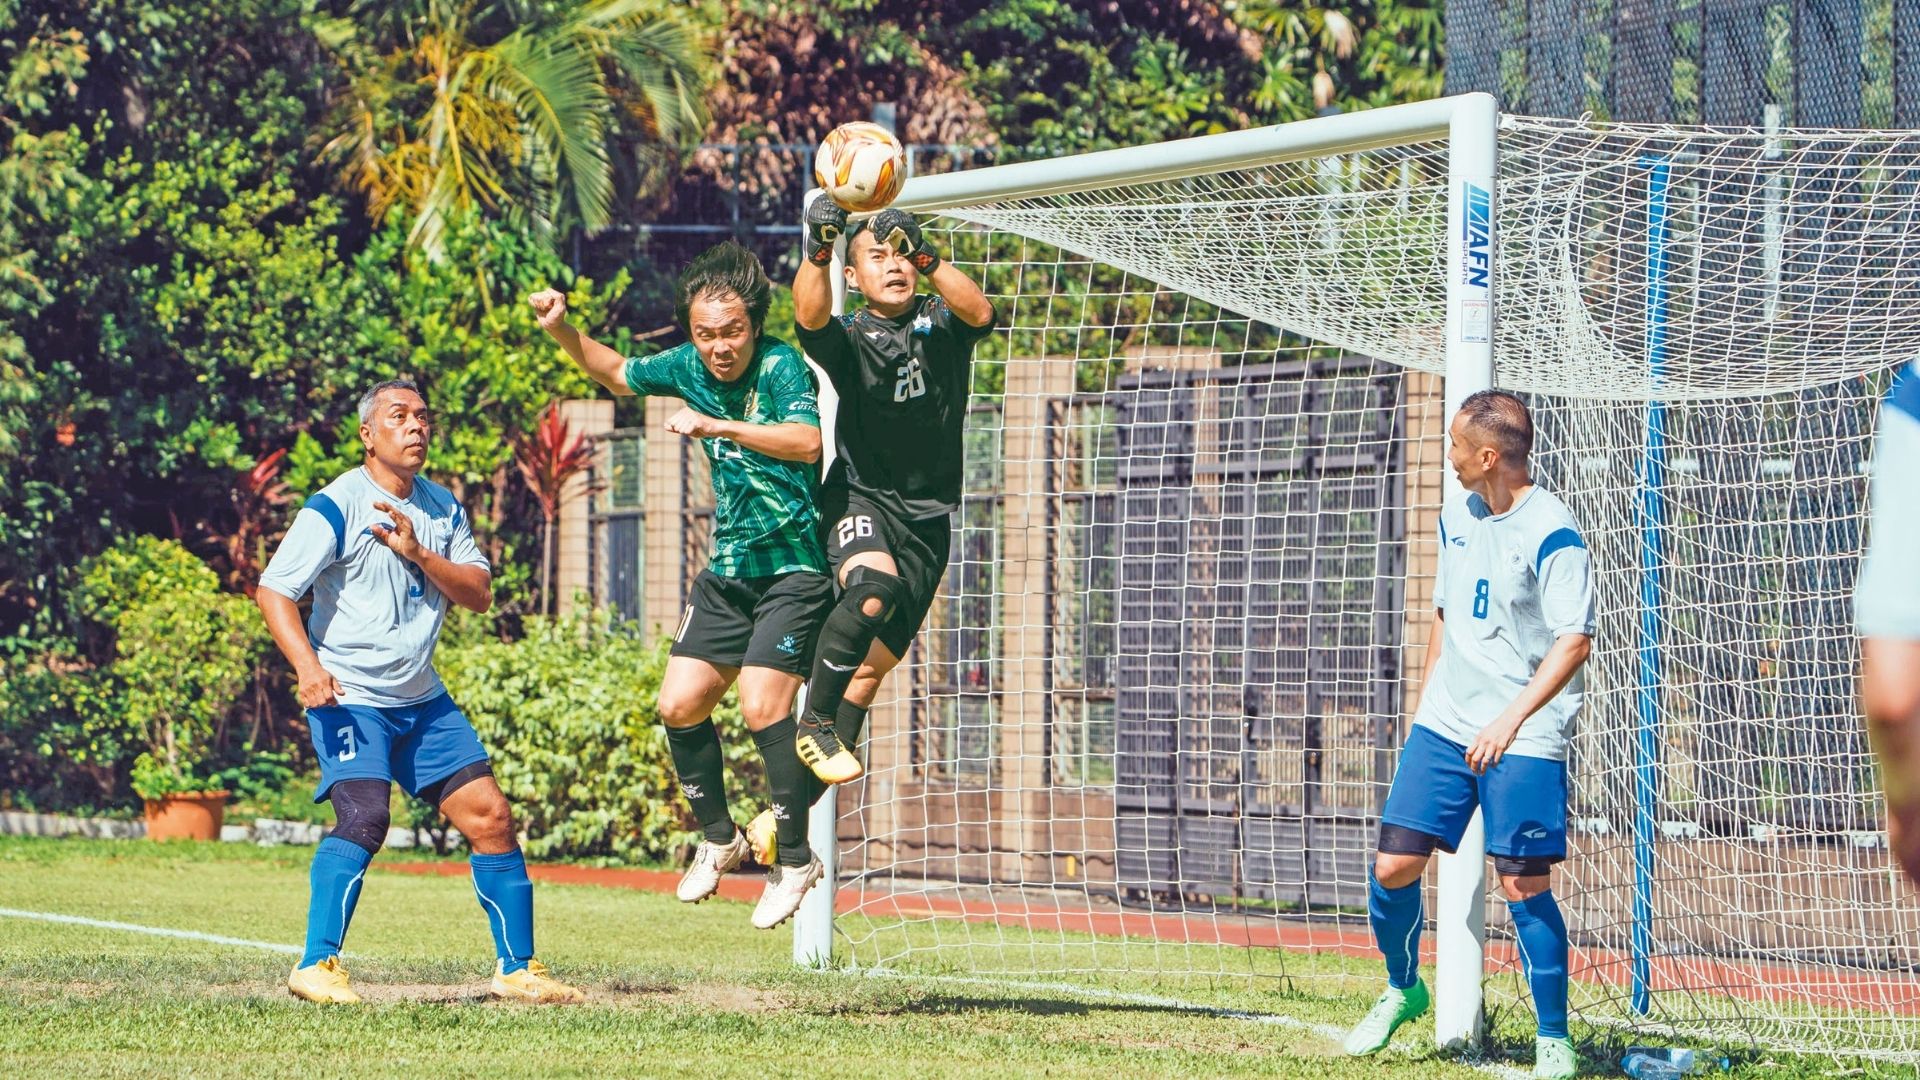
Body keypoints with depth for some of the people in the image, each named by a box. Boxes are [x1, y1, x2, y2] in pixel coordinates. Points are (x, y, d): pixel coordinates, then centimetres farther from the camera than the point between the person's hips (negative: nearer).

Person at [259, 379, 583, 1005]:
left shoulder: (441, 508, 10)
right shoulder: (336, 507, -10)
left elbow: (479, 594, 5)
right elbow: (273, 589, -14)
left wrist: (418, 553, -13)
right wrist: (307, 664, -30)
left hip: (423, 700, 7)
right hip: (350, 697, -7)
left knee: (490, 817, 3)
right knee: (364, 817, -26)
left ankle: (518, 969, 12)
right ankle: (316, 966, -22)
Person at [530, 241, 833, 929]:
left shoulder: (781, 367, -17)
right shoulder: (691, 367, 2)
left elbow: (807, 441, -36)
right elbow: (617, 373, 21)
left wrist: (717, 426, -40)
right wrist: (562, 332, 6)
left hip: (794, 568, -7)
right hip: (729, 569, 7)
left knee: (762, 704, -18)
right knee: (680, 704, 2)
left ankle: (794, 858, -5)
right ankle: (719, 838, 22)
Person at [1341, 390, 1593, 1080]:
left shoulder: (1552, 533, -14)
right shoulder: (1457, 517, 10)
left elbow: (1574, 640, -20)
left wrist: (1511, 720, -28)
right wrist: (1426, 700, 22)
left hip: (1524, 739, -6)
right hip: (1445, 725, 6)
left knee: (1524, 884, -8)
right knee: (1394, 866, 1)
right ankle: (1403, 990, 26)